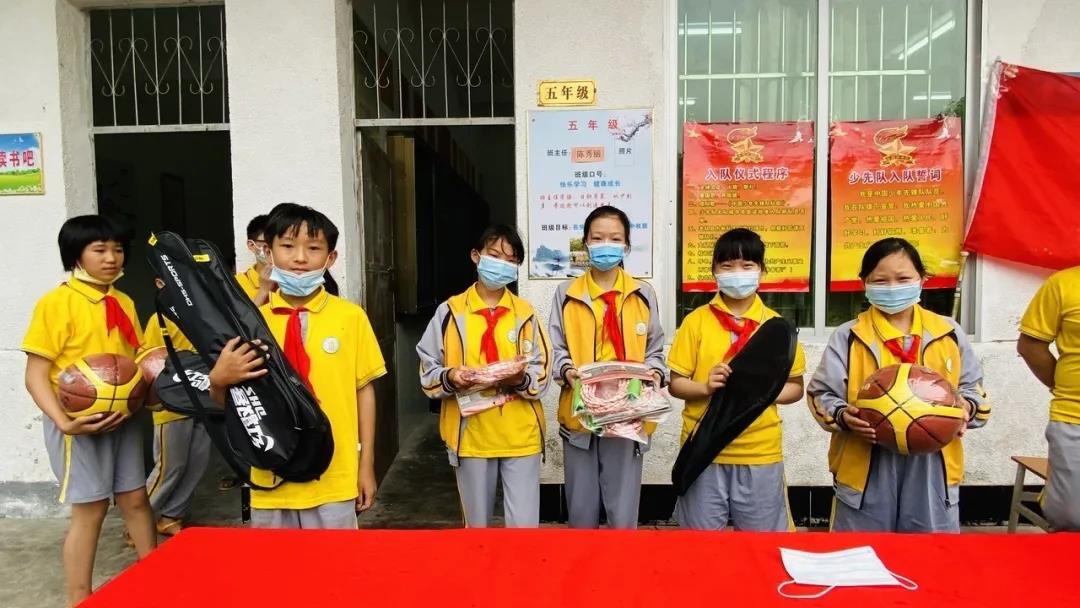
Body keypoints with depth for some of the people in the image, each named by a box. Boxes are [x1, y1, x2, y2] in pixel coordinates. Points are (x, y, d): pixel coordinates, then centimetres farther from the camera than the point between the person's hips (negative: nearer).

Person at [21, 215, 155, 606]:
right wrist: (64, 422, -25)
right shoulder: (56, 303, -11)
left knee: (135, 499, 14)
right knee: (90, 509, 3)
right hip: (80, 422, -6)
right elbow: (36, 374, -13)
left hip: (123, 417, 6)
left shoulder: (124, 303, 9)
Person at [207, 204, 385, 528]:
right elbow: (226, 402, 6)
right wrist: (219, 379, -16)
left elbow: (364, 389, 2)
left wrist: (367, 464, 3)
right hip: (271, 479, 2)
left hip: (334, 479, -1)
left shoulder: (350, 317, -4)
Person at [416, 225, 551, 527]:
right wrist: (450, 377, -18)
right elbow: (428, 371, 3)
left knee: (524, 523, 2)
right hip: (471, 433, 0)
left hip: (520, 433, 0)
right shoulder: (450, 311, 1)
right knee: (477, 521, 15)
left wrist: (521, 379, -19)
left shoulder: (525, 313, 3)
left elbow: (541, 372, 2)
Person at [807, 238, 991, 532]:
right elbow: (821, 393, -1)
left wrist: (967, 407, -8)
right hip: (867, 468, -2)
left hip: (932, 467, 2)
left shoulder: (949, 333, 7)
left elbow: (973, 387, 14)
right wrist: (843, 415, -21)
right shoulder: (848, 336, -2)